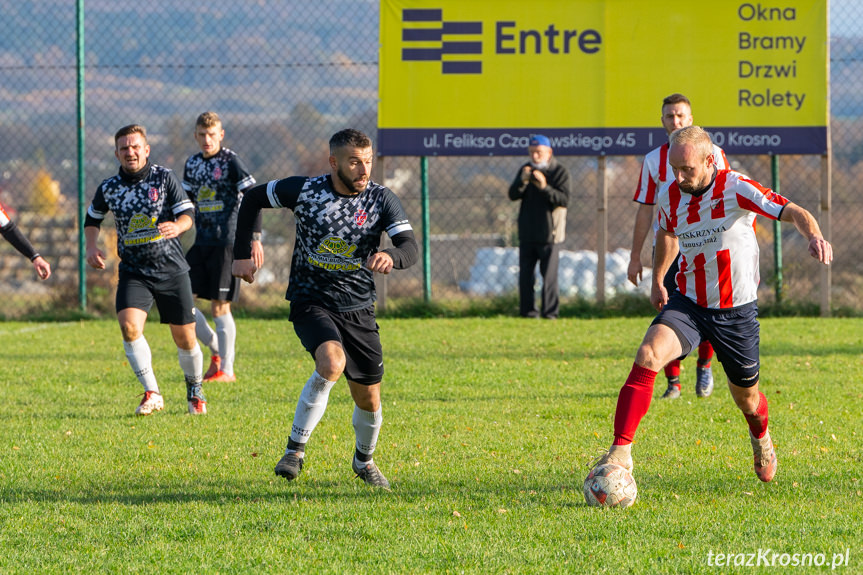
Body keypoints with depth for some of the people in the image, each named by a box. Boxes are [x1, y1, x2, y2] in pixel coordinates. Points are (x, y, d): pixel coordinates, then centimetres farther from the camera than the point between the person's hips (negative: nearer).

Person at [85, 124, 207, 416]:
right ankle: (152, 393, -16)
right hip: (133, 272, 1)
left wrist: (177, 226, -29)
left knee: (185, 337, 4)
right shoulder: (109, 188, 2)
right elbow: (92, 218, 19)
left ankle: (195, 391, 31)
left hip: (171, 270, -1)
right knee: (129, 326, -23)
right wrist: (91, 247, 2)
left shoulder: (164, 178, -4)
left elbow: (188, 213, -7)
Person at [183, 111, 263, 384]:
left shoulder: (231, 162, -8)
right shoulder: (192, 164, 11)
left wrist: (255, 239, -16)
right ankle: (215, 348, 15)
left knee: (220, 306, -7)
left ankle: (226, 369, 2)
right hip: (201, 242, 7)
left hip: (227, 242, -7)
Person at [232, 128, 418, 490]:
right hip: (311, 302, -3)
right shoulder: (304, 190, -8)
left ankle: (364, 460, 38)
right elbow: (253, 199, 8)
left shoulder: (381, 200, -6)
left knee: (368, 398, 7)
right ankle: (296, 447, -17)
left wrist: (391, 256, -41)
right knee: (332, 362, -32)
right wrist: (242, 254, 5)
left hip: (358, 309, 3)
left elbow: (411, 248, -17)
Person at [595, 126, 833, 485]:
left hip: (736, 310, -2)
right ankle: (620, 452, -27)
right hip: (688, 303, 2)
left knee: (746, 397, 13)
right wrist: (657, 279, 26)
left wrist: (815, 237, -47)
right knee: (648, 356, -25)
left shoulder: (736, 189, -19)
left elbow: (792, 212, -27)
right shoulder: (672, 197, -4)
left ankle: (761, 438, 51)